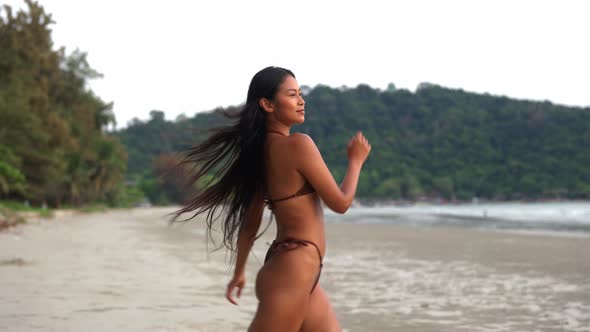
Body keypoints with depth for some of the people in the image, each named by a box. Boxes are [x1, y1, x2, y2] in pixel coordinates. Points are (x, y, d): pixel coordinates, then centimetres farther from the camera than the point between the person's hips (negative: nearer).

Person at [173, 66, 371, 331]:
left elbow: (250, 222, 17)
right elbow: (340, 203, -8)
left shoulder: (260, 151, 10)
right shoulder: (298, 144, -15)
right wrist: (356, 161, 8)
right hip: (293, 272, -10)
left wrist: (239, 272, 25)